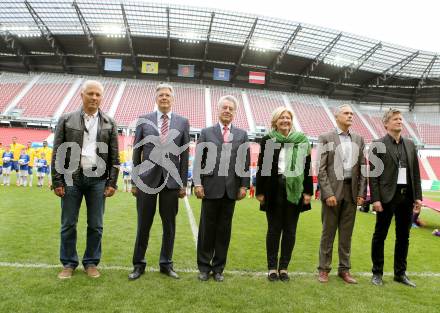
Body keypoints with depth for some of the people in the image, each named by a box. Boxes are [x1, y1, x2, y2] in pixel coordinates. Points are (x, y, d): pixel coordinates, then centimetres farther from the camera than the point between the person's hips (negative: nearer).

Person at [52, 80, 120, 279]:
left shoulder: (109, 124, 6)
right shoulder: (67, 120, 3)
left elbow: (114, 156, 5)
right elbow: (57, 153, 2)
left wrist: (112, 182, -1)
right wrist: (57, 181, -3)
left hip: (97, 179, 1)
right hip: (71, 178, 0)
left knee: (95, 225, 6)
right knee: (68, 224, 7)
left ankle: (91, 262, 22)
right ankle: (68, 263, 23)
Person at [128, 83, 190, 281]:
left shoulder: (183, 122, 5)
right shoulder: (144, 120, 5)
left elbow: (184, 154, 4)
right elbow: (136, 152, 5)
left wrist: (183, 183, 1)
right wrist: (134, 181, 3)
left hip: (171, 179, 1)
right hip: (147, 178, 0)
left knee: (169, 225, 9)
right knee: (143, 224, 7)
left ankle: (166, 264, 25)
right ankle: (139, 264, 23)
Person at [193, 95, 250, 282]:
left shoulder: (242, 135, 11)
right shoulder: (206, 132, 6)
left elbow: (246, 162, 7)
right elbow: (198, 160, 1)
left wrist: (244, 185, 0)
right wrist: (197, 183, -8)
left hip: (231, 188, 2)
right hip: (211, 187, -1)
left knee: (224, 229, 9)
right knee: (207, 228, 6)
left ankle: (218, 268, 22)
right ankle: (204, 267, 20)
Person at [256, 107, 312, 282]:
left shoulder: (302, 140, 4)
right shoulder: (268, 140, 2)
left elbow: (307, 167, 4)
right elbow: (261, 167, 1)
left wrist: (308, 191, -1)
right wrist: (260, 191, -3)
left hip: (294, 190, 1)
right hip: (273, 190, -1)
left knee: (290, 230, 8)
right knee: (274, 229, 7)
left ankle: (284, 267, 21)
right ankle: (272, 267, 18)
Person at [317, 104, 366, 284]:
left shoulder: (358, 139, 11)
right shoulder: (326, 138, -1)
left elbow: (362, 168, 10)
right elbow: (321, 169, -6)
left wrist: (361, 193, 2)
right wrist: (328, 193, -13)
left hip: (351, 191, 4)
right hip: (332, 190, -3)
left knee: (346, 233, 10)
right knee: (328, 232, 4)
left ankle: (344, 269, 22)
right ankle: (324, 269, 15)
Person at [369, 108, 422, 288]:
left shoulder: (410, 144, 12)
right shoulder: (378, 145, -4)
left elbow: (416, 172, 12)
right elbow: (373, 173, -8)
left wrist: (418, 196, 5)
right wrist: (375, 199, -13)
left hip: (407, 195, 5)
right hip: (387, 196, -5)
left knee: (403, 236, 12)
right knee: (380, 235, 4)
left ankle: (400, 273, 25)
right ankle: (377, 273, 17)